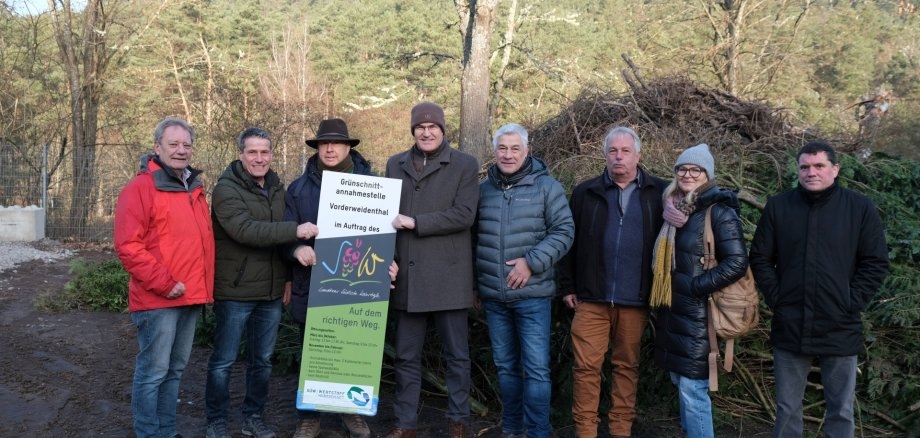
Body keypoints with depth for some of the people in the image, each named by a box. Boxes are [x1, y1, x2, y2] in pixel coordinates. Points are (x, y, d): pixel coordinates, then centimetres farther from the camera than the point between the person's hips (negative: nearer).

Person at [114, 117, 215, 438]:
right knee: (153, 371, -1)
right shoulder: (140, 188, -9)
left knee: (175, 369, 16)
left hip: (191, 297, 8)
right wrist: (163, 283, -18)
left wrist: (205, 284, 13)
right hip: (158, 299, -8)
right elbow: (128, 246, -17)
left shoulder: (194, 189, 16)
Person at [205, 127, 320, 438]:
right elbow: (245, 230, -27)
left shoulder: (277, 188, 11)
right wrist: (295, 230, -32)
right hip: (236, 291, -6)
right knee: (224, 360, 5)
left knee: (262, 360, 14)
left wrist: (288, 275, 15)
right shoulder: (227, 189, -11)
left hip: (271, 291, 6)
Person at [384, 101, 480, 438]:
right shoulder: (395, 165, 12)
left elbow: (464, 214, -11)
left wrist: (415, 223, -15)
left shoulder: (465, 164, 0)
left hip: (448, 276, -3)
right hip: (406, 276, 3)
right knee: (406, 356, 11)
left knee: (456, 355, 8)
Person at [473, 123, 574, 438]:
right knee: (506, 367, 15)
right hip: (493, 297, 4)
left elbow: (564, 231, -7)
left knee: (536, 369, -1)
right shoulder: (483, 189, 8)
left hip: (532, 296, -4)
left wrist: (532, 262, -16)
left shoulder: (547, 186, -3)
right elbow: (472, 239, 14)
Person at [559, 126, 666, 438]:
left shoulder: (658, 193, 3)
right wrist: (568, 286, 3)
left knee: (627, 366, 11)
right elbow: (570, 242, 6)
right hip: (591, 297, 0)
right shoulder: (586, 192, 5)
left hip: (635, 299, 0)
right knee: (586, 366, 2)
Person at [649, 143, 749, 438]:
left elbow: (737, 262, -18)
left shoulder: (719, 211, -11)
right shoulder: (675, 209, 11)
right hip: (673, 312, 8)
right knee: (680, 383, 15)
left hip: (698, 315, -7)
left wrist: (696, 287, -17)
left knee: (692, 389, -6)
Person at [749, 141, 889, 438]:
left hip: (840, 329, -1)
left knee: (841, 410, 11)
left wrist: (851, 303, -8)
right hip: (790, 327, 1)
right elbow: (760, 258, 5)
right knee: (787, 407, 13)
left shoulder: (861, 208, -1)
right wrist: (775, 298, -3)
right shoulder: (778, 206, 2)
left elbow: (875, 263, 0)